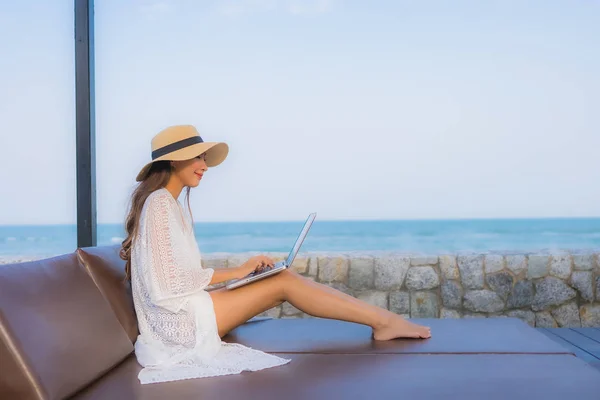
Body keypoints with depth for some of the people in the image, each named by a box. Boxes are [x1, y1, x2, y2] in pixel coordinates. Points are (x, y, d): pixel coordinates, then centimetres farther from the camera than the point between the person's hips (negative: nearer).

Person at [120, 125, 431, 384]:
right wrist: (234, 272, -12)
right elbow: (168, 282, -19)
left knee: (282, 280, -2)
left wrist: (241, 271, 3)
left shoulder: (171, 205, 18)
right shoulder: (159, 203, -13)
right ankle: (383, 321, -6)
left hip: (183, 313, 9)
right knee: (283, 282, -12)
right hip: (179, 320, -9)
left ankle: (381, 319, -5)